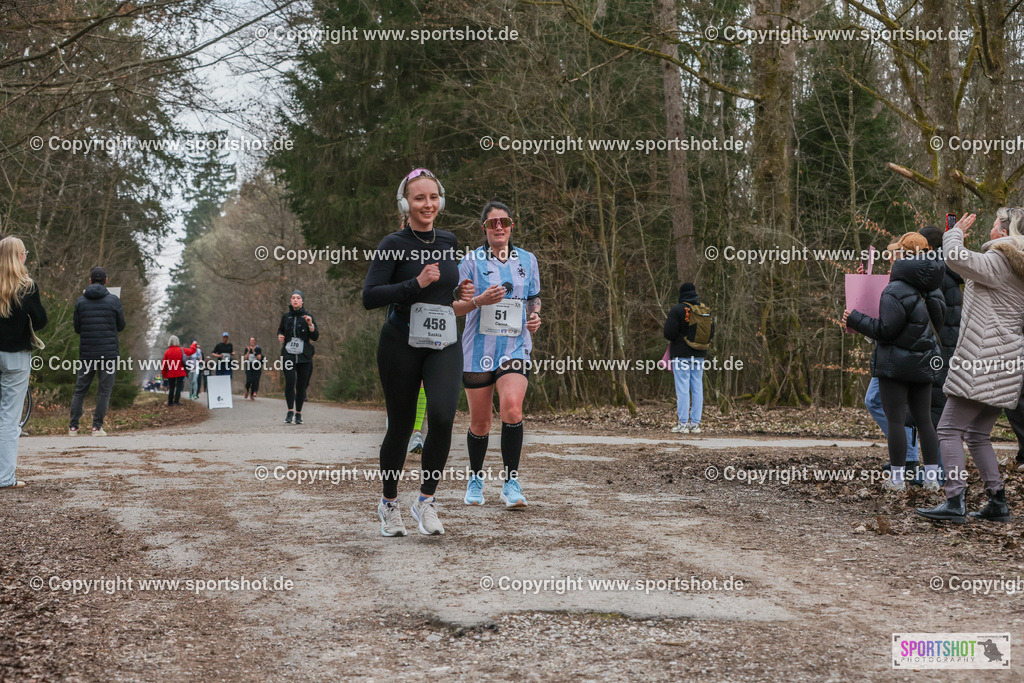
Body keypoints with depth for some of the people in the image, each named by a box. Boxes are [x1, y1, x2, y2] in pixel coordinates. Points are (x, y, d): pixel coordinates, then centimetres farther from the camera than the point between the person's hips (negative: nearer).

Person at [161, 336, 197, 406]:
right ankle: (176, 401, -5)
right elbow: (192, 350, 11)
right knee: (179, 387, 1)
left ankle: (170, 402, 11)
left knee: (171, 388, 10)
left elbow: (164, 364, 0)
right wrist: (193, 344, 32)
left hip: (171, 374, 2)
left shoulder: (167, 352, -3)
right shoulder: (181, 350, -5)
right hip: (180, 373, -2)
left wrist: (165, 375, 11)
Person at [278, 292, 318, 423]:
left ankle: (298, 413, 11)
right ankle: (290, 411, -5)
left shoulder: (307, 317, 4)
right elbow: (280, 330, 26)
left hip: (304, 356, 0)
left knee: (301, 385, -1)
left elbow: (315, 337, -1)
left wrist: (310, 324, -17)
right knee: (290, 381, -17)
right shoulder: (286, 317, 9)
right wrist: (280, 336, 4)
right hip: (288, 354, 0)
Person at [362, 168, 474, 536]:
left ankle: (426, 499, -3)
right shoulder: (393, 244, -6)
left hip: (444, 344, 3)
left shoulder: (449, 242, 10)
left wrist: (459, 293, 5)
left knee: (443, 414, -19)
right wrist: (417, 284, -21)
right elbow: (369, 297, -14)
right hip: (400, 343, -3)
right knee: (401, 425, 4)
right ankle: (389, 503, 27)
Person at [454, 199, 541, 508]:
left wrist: (534, 315, 0)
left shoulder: (527, 260, 9)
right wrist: (480, 300, -19)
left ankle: (511, 483, -13)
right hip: (478, 350, -1)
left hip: (516, 347, 1)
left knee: (512, 408, -22)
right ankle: (475, 480, 28)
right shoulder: (472, 261, 0)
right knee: (479, 422, 5)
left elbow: (534, 298, 22)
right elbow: (454, 307, -1)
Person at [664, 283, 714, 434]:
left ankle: (682, 424, -5)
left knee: (682, 389, -4)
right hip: (699, 355, 5)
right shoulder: (705, 310, 7)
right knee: (697, 389, 8)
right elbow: (711, 332, 12)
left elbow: (668, 334, -15)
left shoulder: (677, 310, -11)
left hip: (681, 355, -5)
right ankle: (695, 424, 9)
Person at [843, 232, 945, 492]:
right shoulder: (932, 291, 8)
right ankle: (932, 478, 12)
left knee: (895, 420, -1)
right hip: (924, 364, 7)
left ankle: (897, 479, 2)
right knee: (924, 420, 11)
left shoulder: (895, 292, -16)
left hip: (896, 363, -7)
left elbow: (885, 330, -18)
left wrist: (855, 320, -6)